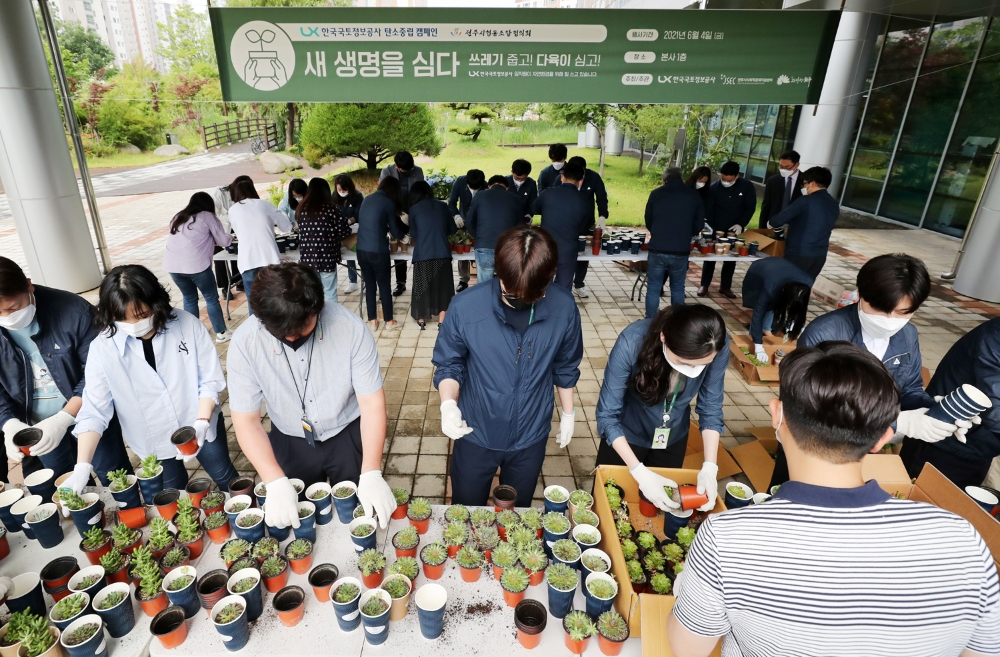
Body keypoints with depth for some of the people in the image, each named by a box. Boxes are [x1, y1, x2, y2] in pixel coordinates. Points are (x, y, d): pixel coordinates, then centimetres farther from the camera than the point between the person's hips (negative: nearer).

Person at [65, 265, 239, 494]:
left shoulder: (187, 324, -20)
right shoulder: (102, 348, -18)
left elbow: (210, 380, -14)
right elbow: (94, 410, -16)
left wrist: (202, 423, -25)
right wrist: (82, 466, -25)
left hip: (200, 426, 0)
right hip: (155, 442, 1)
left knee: (224, 476, 21)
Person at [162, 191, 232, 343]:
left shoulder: (178, 217, 24)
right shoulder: (207, 216, 7)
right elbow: (224, 241, 8)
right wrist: (230, 237, 29)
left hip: (172, 265, 5)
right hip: (196, 265, -5)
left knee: (189, 299, 20)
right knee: (211, 298, 7)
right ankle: (221, 333, 9)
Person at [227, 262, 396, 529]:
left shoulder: (350, 327, -26)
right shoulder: (244, 342, -22)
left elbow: (372, 402, -22)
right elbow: (247, 421, -16)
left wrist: (371, 473, -31)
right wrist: (276, 483, -28)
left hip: (348, 436, -1)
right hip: (289, 444, 1)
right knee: (295, 523, 21)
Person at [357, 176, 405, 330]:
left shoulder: (366, 199, 11)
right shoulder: (388, 203, -6)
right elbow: (395, 231, 2)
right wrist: (401, 234, 23)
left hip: (361, 250, 5)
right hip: (378, 251, -5)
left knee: (369, 285, 14)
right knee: (384, 286, 8)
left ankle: (373, 320, 21)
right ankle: (389, 321, 18)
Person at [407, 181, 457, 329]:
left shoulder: (414, 209, 3)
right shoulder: (443, 206, 7)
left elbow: (413, 234, 11)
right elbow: (452, 229, 14)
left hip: (422, 254, -1)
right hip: (442, 253, 1)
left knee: (422, 286, 14)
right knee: (442, 286, 12)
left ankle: (421, 320, 24)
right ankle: (441, 322, 14)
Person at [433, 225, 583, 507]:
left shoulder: (564, 307, -18)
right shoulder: (465, 306, -25)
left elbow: (565, 366, 0)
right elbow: (448, 364, -10)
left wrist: (567, 412, 10)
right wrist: (448, 403, -29)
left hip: (531, 437, 2)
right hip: (475, 435, -1)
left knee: (518, 514, 26)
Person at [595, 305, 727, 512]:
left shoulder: (717, 348, -27)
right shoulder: (632, 342, -36)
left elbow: (711, 408, -12)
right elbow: (607, 415, -29)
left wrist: (710, 466, -22)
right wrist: (639, 471, -35)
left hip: (673, 438, 3)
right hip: (625, 434, -2)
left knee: (661, 508, 24)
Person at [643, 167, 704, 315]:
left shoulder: (656, 193, 1)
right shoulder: (694, 196, 3)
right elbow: (698, 225, 9)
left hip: (657, 250, -1)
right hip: (681, 252, 1)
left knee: (653, 289, 9)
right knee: (677, 289, 16)